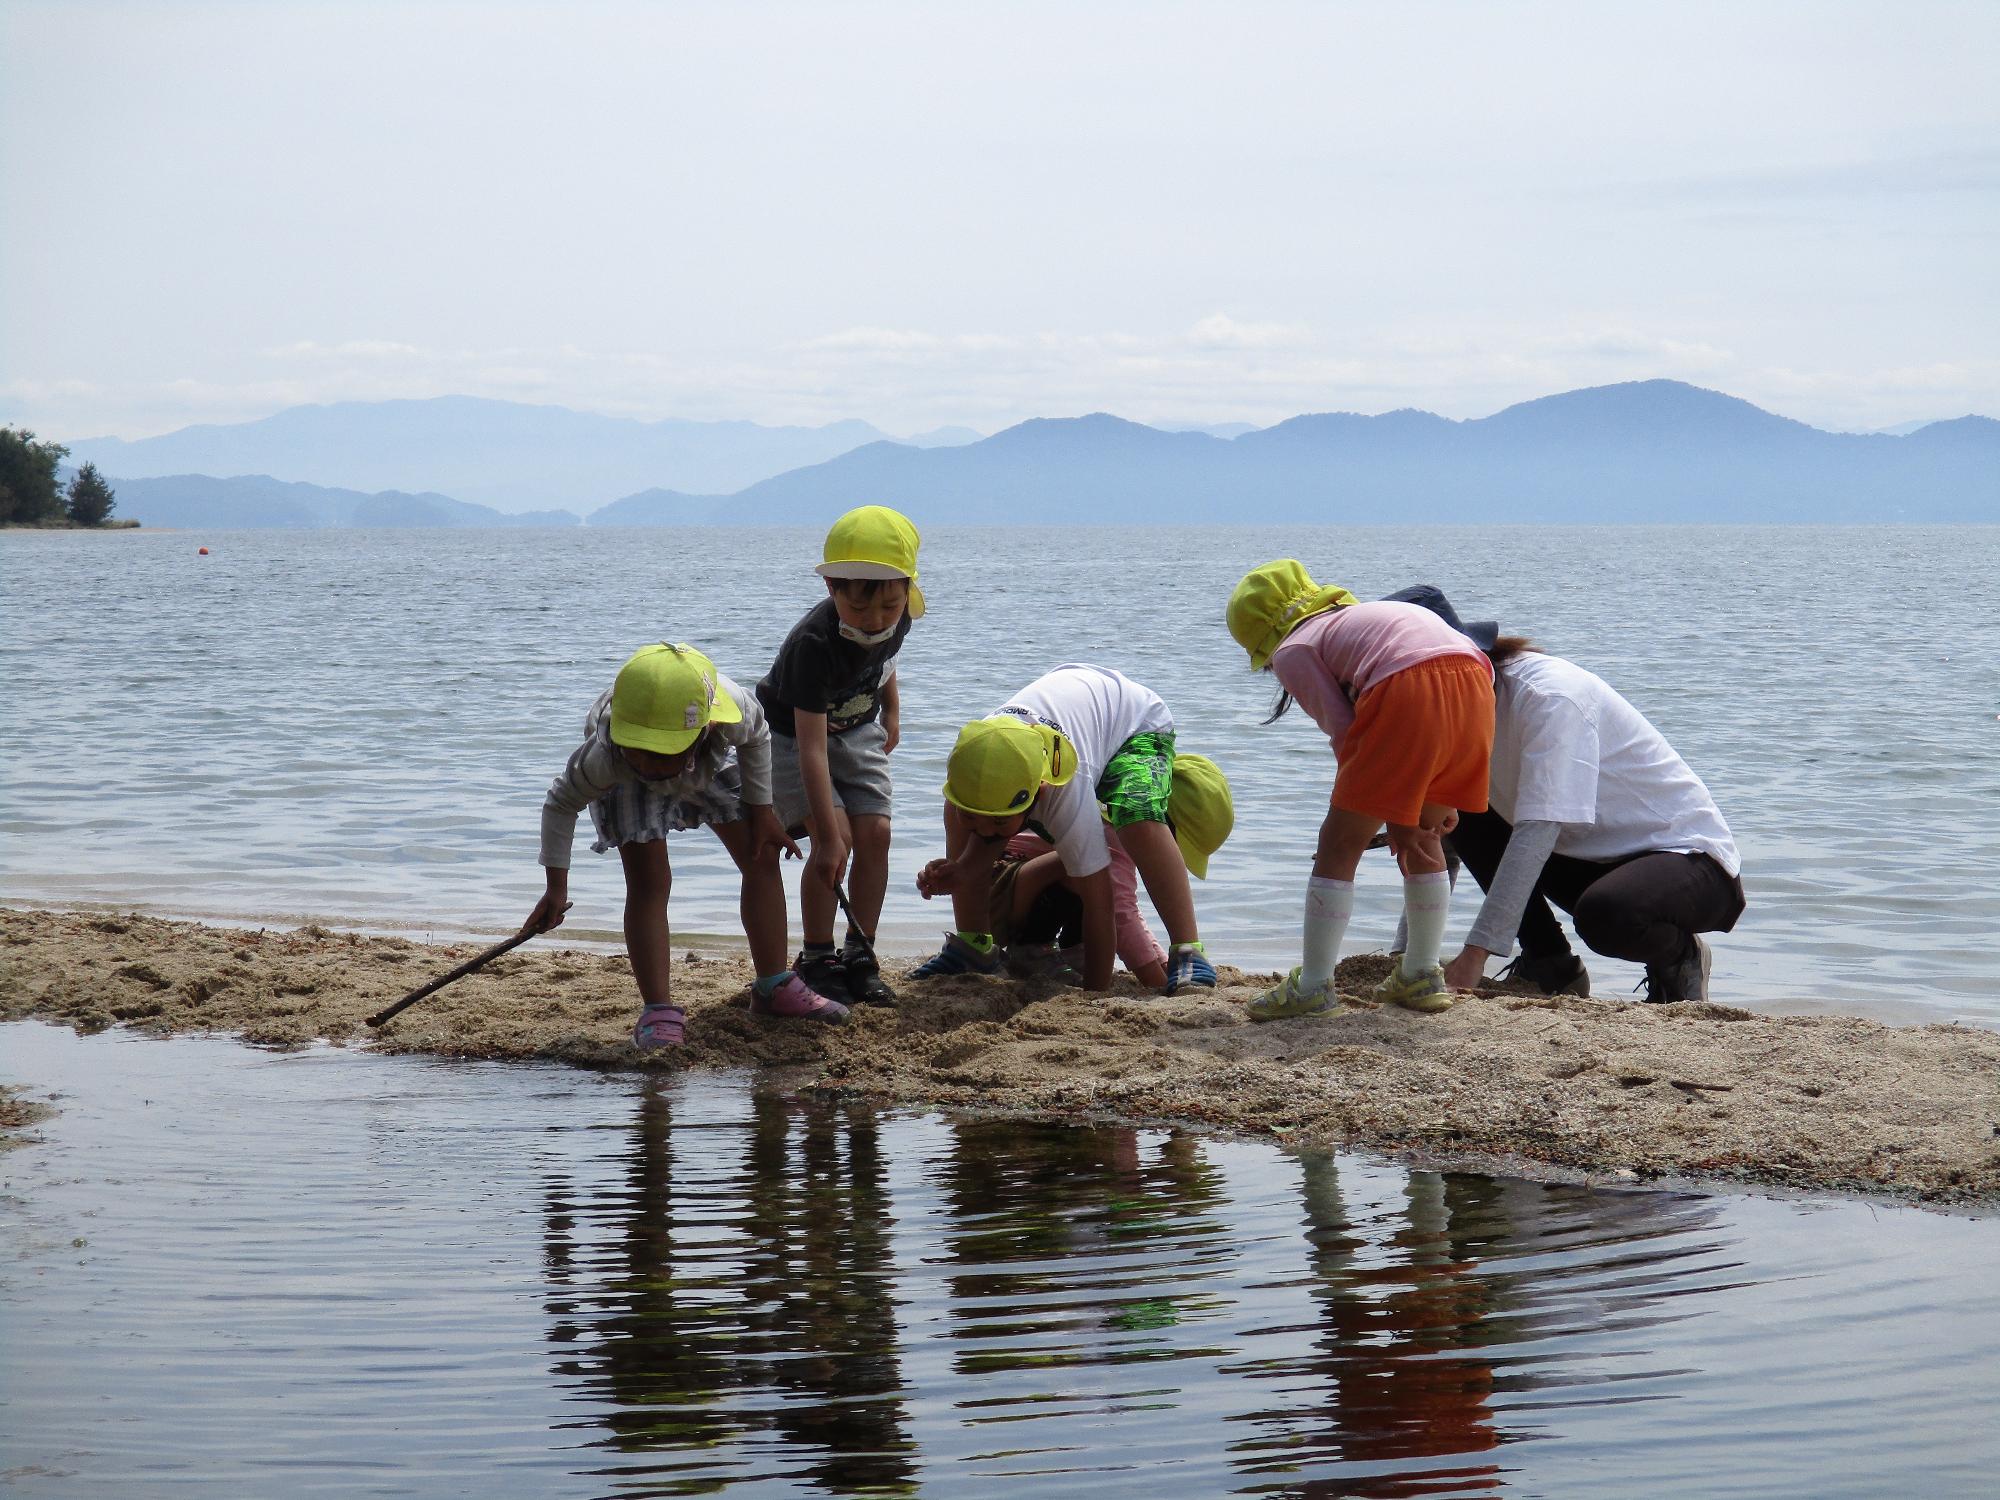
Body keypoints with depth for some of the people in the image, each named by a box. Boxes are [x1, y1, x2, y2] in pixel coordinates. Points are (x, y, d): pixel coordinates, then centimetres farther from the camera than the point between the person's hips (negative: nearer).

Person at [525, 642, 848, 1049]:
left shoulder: (733, 709, -44)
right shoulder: (603, 757, -46)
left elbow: (755, 739, -17)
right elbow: (561, 802, -26)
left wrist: (762, 810, -9)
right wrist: (556, 887, -27)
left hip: (709, 764, 3)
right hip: (628, 783, -3)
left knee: (763, 856, 1)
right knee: (648, 881, -19)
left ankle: (773, 987, 14)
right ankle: (659, 1011, -15)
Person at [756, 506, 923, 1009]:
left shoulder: (898, 616, -20)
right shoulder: (814, 645, -39)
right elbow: (812, 747, -40)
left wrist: (891, 711, 17)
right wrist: (828, 833, -41)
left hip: (857, 728, 6)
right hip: (792, 733, -5)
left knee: (875, 833, -7)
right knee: (835, 841, -19)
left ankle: (860, 958, 1)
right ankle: (817, 960, -6)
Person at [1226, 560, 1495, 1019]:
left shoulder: (1293, 650, 18)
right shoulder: (1355, 616, 39)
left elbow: (1345, 736, 7)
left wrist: (1395, 820, 10)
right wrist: (1437, 800, 26)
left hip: (1409, 689, -7)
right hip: (1475, 680, 7)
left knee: (1340, 843, 5)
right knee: (1423, 840, 25)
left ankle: (1313, 986, 5)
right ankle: (1421, 977, 29)